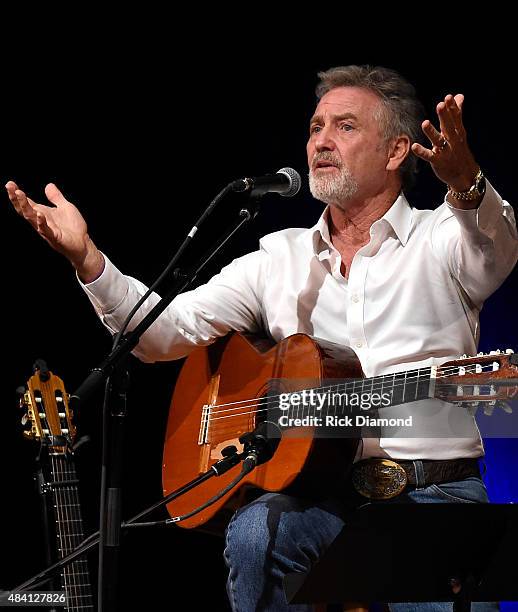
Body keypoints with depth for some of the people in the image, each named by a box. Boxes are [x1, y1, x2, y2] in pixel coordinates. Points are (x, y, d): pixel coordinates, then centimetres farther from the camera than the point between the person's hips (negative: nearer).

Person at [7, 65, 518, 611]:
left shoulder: (439, 239, 6)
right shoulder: (280, 257, 16)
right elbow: (165, 333, 8)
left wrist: (465, 185, -43)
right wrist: (86, 259, -9)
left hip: (437, 489, -2)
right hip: (322, 493, 3)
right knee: (254, 533, -30)